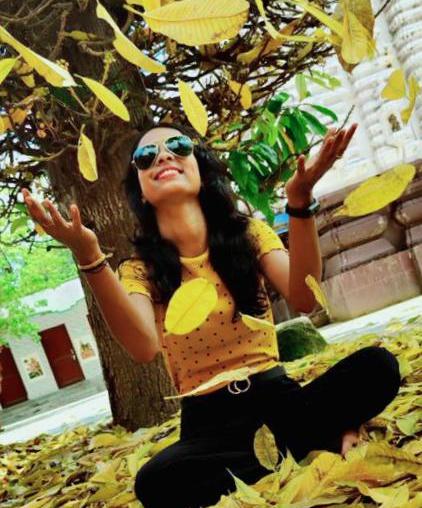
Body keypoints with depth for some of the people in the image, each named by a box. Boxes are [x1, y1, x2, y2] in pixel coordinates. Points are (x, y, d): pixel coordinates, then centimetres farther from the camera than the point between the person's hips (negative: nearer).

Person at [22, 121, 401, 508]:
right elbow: (144, 348, -23)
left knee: (377, 365, -26)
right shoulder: (140, 268, 0)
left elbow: (303, 299, -16)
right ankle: (323, 438, -17)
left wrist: (299, 202, -30)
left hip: (273, 395, 0)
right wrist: (89, 258, -35)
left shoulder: (249, 233, 4)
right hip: (209, 418, 1)